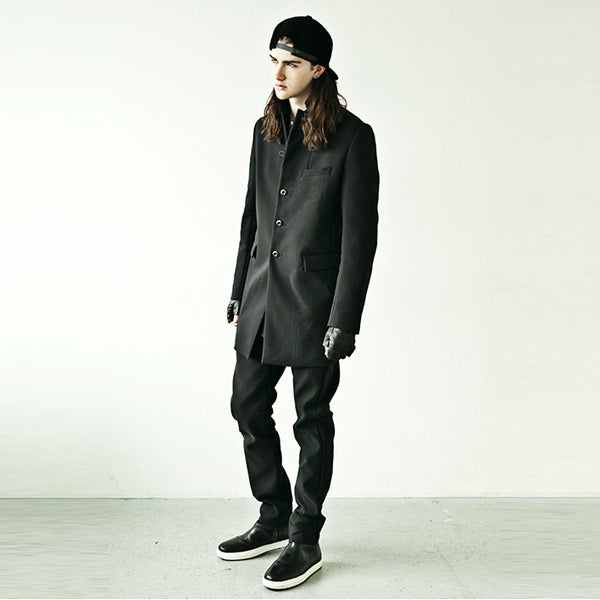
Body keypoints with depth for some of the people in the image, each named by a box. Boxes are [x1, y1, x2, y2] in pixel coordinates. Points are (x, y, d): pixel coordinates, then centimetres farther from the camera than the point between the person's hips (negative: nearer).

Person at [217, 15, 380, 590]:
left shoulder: (351, 136, -9)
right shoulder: (266, 129, 11)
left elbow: (360, 234, -12)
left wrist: (344, 320, -15)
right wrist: (239, 292, 15)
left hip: (314, 299, -7)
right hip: (263, 296, 7)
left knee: (312, 419, 4)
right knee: (248, 405, 12)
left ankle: (305, 540, 20)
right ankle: (274, 519, 31)